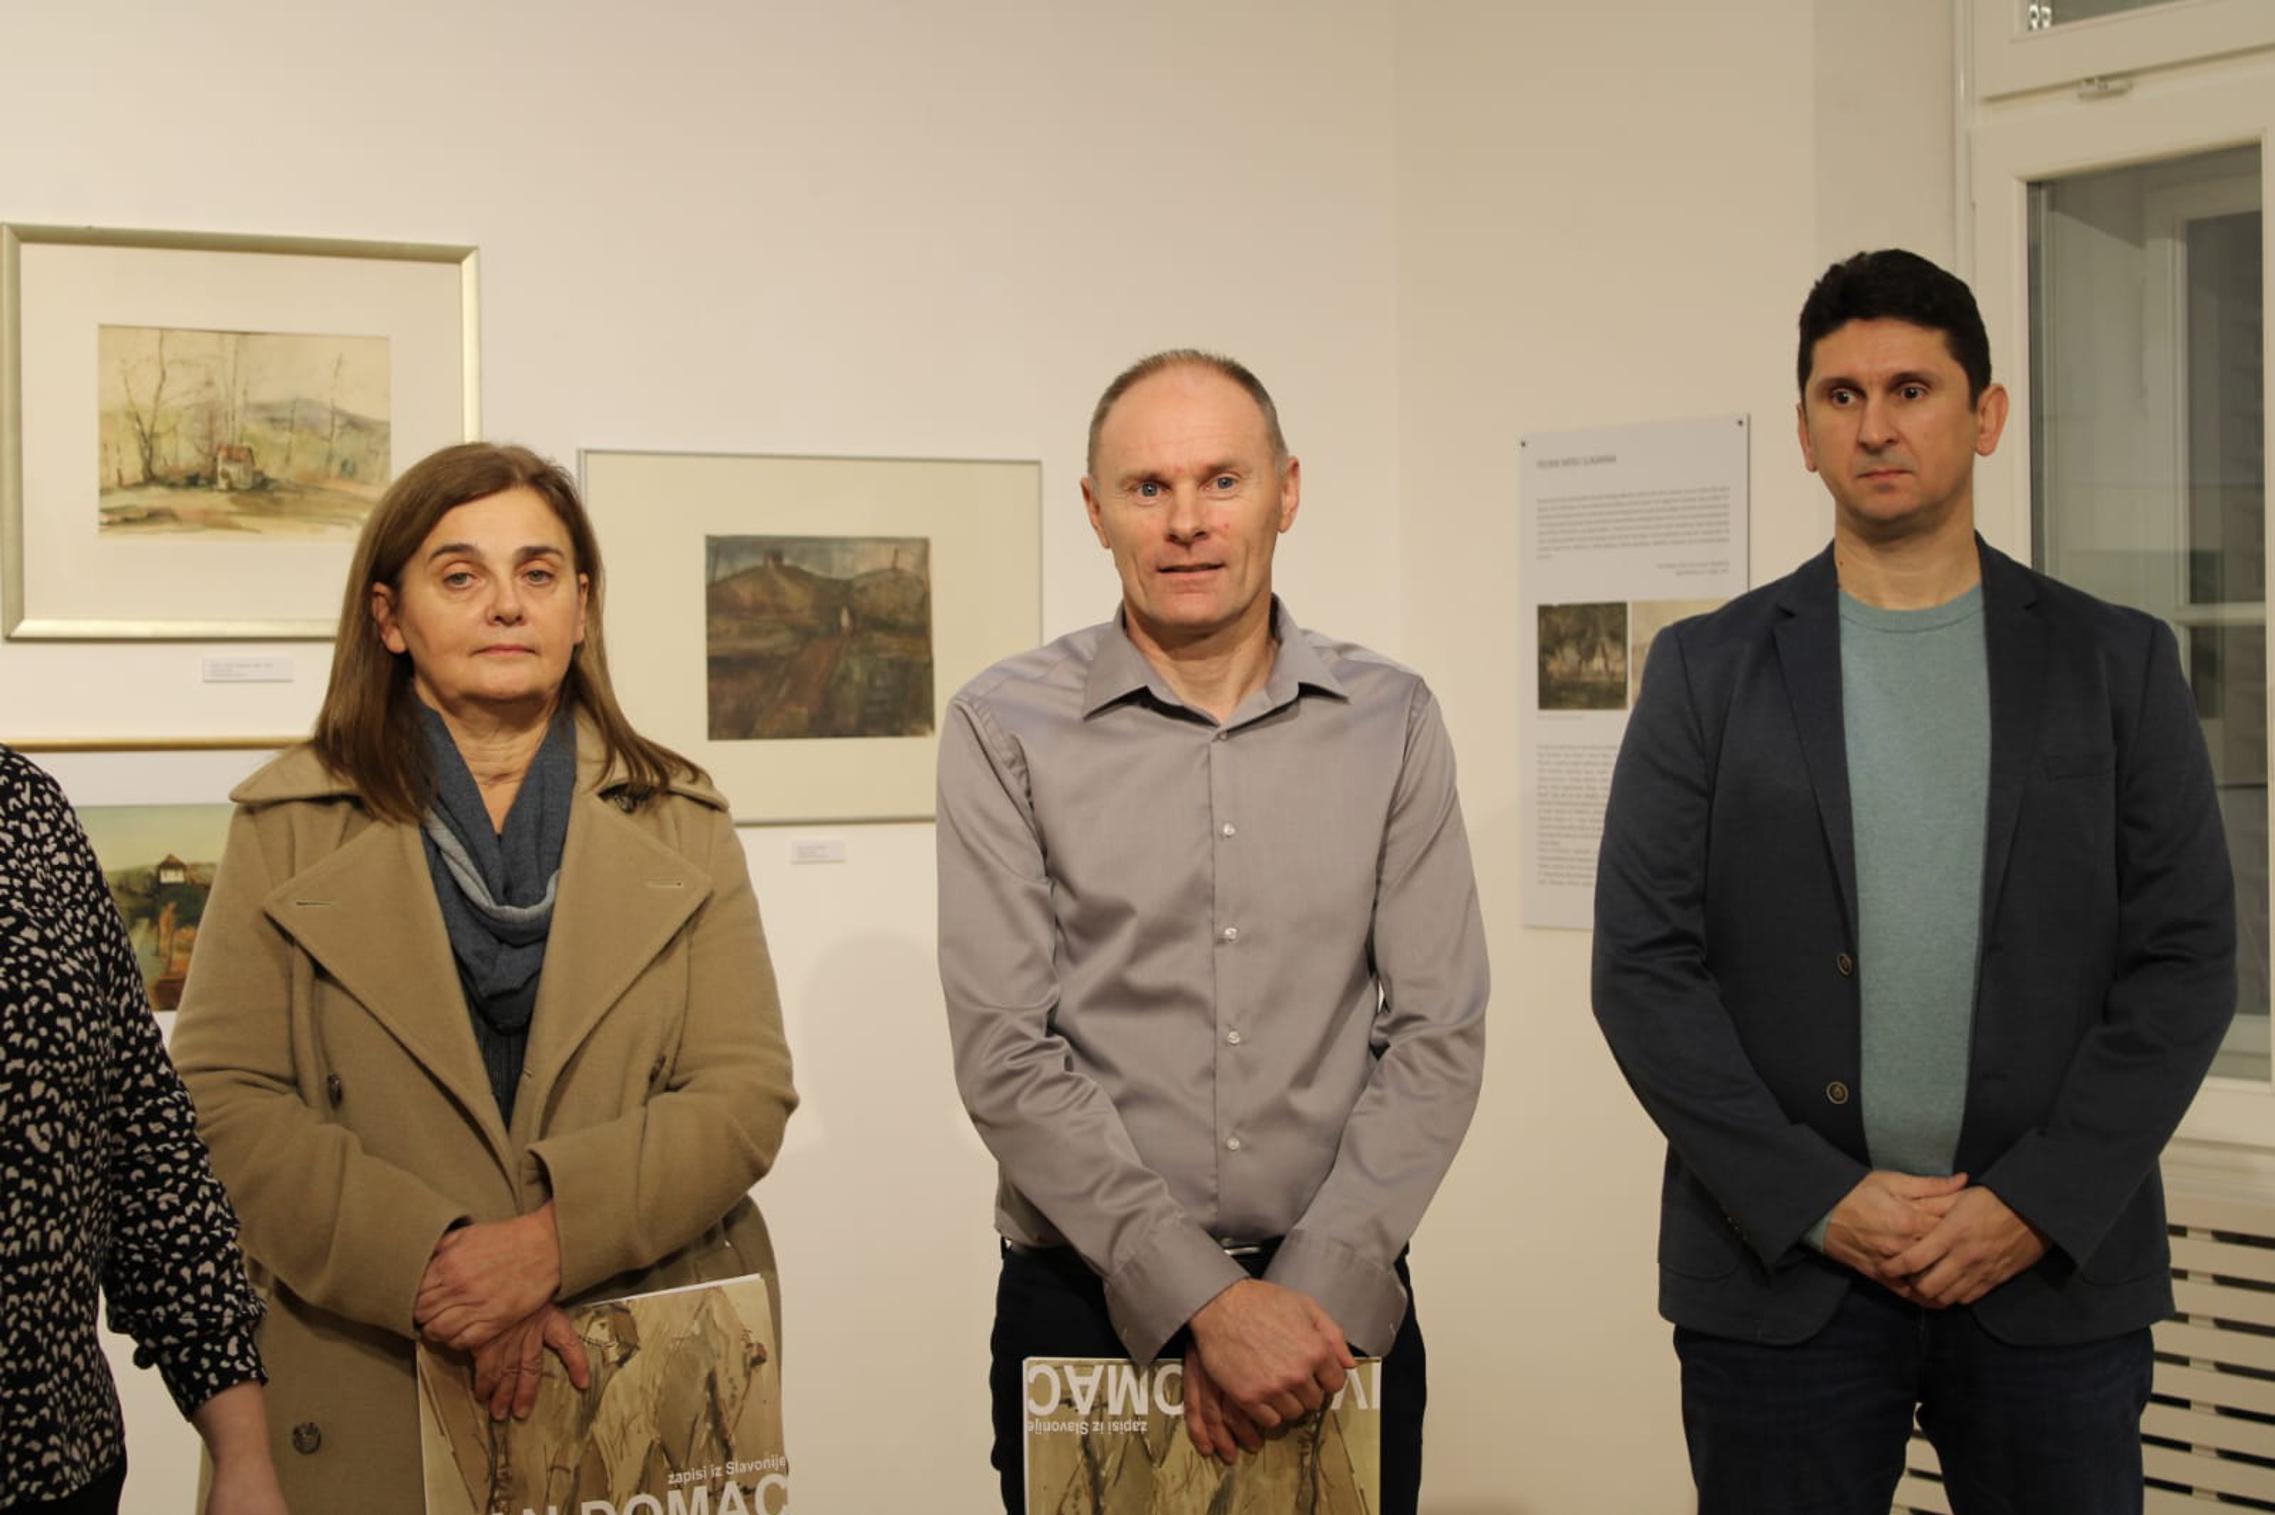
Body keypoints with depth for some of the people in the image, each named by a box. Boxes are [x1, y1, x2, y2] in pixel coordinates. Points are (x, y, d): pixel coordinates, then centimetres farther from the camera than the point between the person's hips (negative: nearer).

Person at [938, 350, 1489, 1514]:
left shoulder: (1392, 722, 3)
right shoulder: (1004, 728, -3)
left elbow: (1438, 1035, -1)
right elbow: (1004, 1055, -9)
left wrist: (1316, 1287, -12)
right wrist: (1204, 1298, -15)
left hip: (1339, 1303, 2)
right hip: (1085, 1308, -1)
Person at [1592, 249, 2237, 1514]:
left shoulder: (2118, 663, 6)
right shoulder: (1710, 668, 4)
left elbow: (2188, 959, 1)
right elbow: (1644, 968, -1)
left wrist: (2037, 1204, -9)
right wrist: (1815, 1201, -9)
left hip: (2055, 1272, 1)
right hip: (1779, 1274, 0)